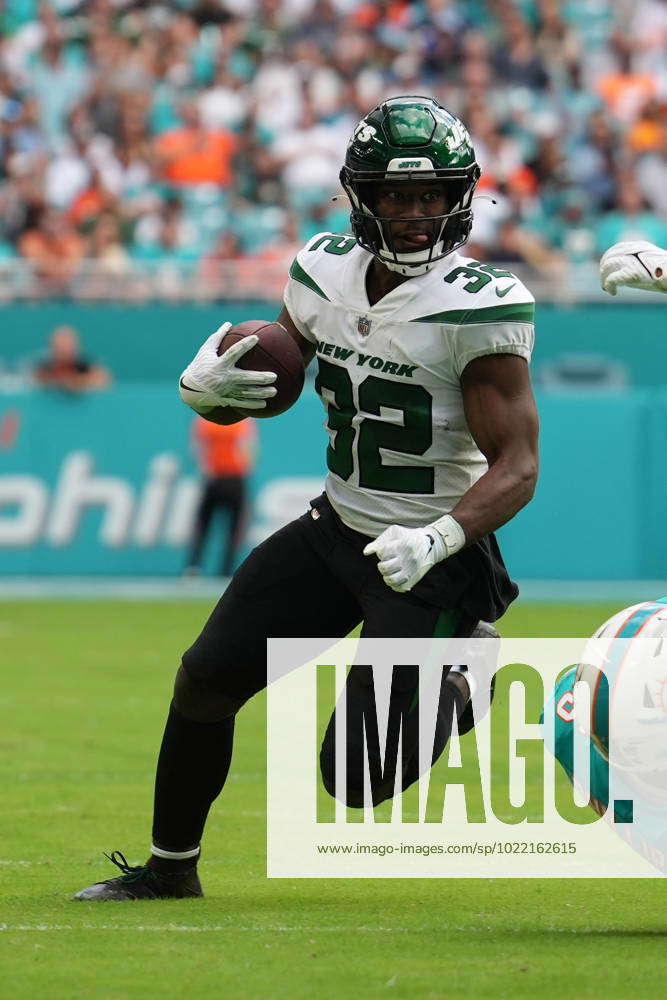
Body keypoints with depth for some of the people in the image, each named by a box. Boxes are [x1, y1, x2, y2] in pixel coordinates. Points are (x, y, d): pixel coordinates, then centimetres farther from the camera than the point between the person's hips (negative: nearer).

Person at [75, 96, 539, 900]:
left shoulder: (478, 308, -22)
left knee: (357, 780, -7)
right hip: (335, 531, 6)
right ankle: (170, 867, 22)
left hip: (434, 561, -6)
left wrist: (437, 540, -37)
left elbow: (517, 468, -21)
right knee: (205, 681, 1)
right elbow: (263, 378, 12)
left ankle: (462, 685, 22)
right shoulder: (326, 274, -3)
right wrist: (205, 386, -12)